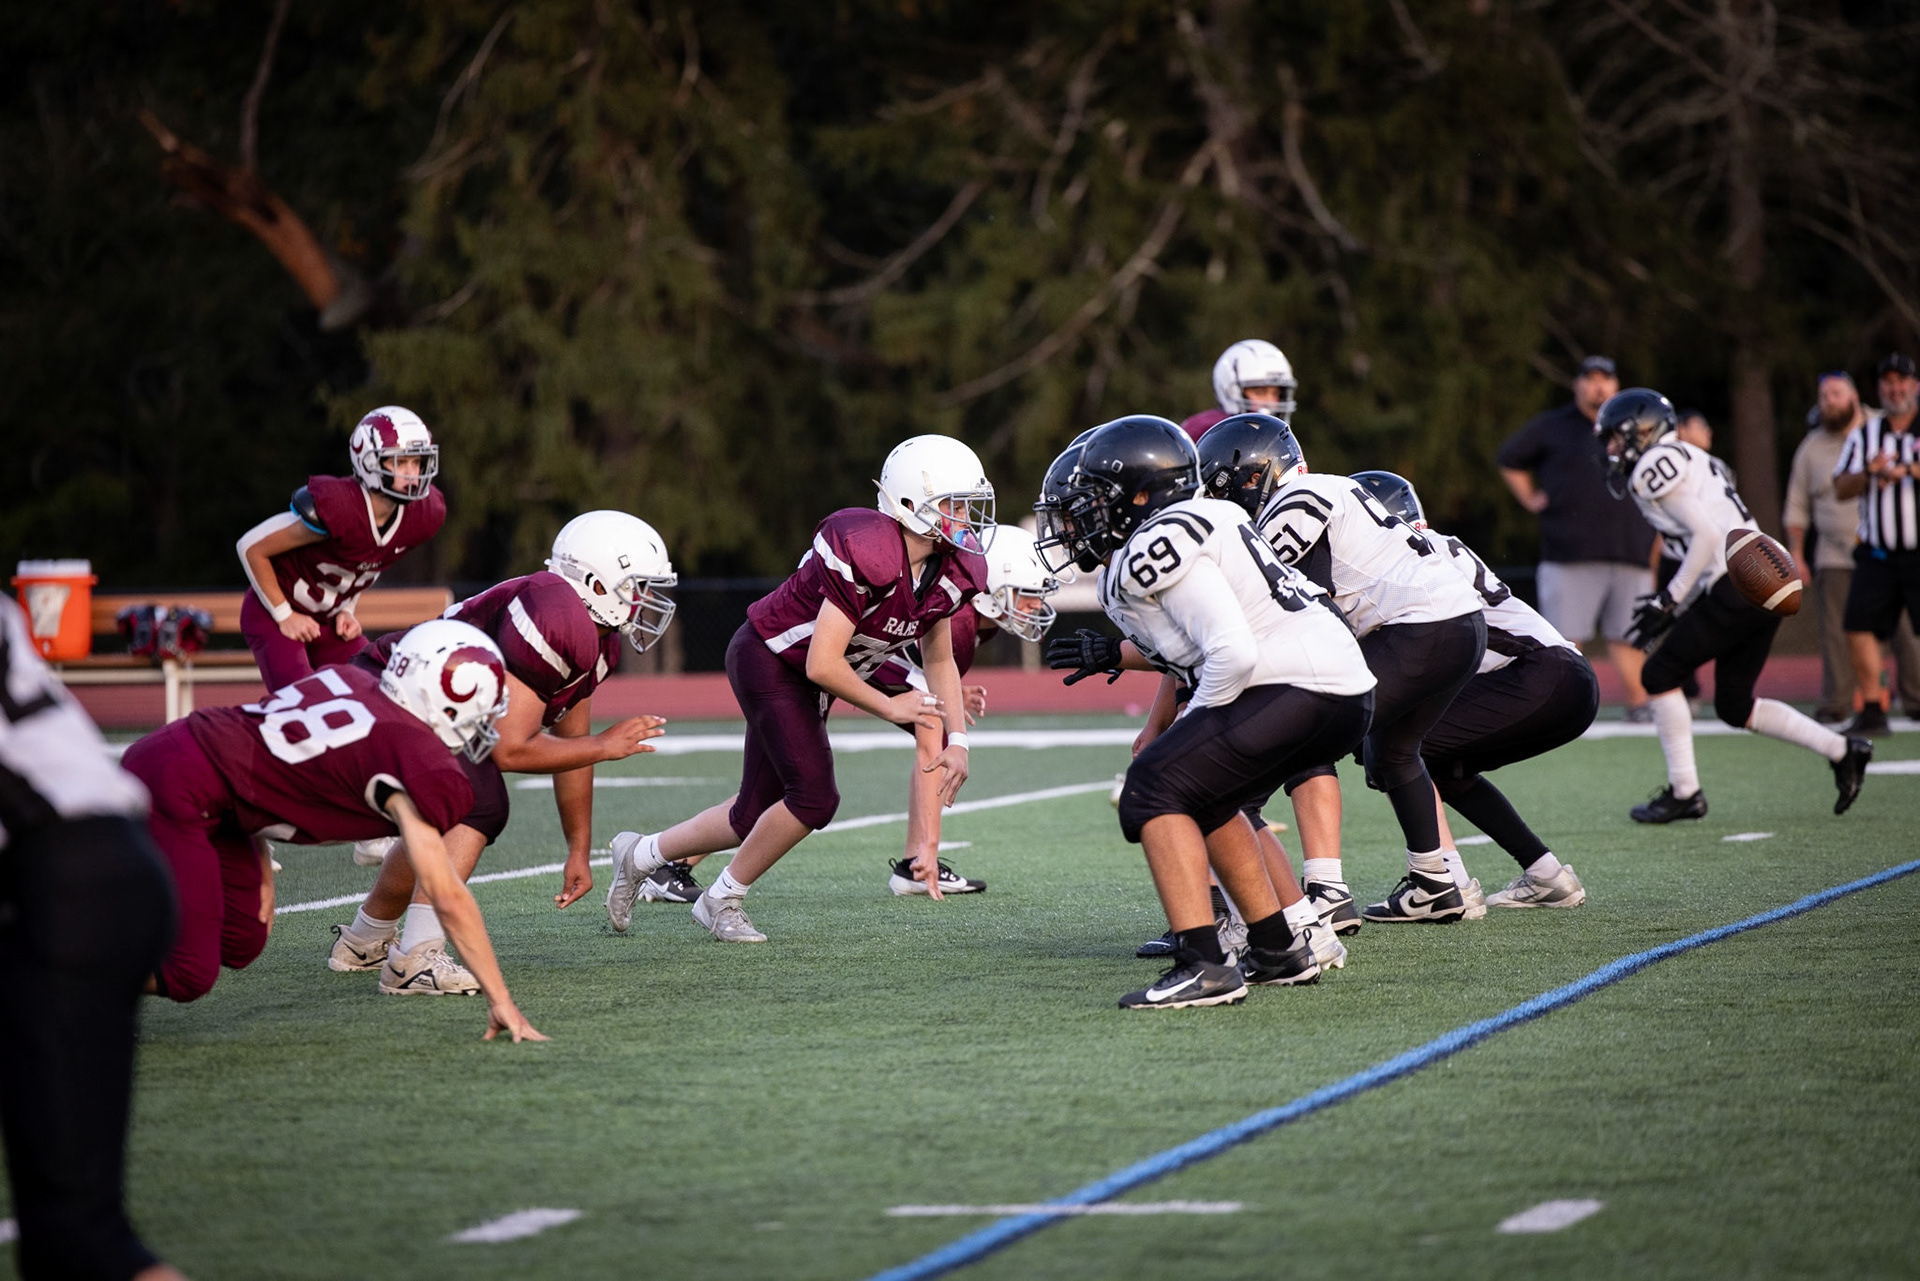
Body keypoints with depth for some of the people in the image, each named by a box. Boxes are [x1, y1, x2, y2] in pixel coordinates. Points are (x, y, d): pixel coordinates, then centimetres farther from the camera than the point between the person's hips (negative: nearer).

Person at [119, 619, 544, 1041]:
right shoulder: (423, 764, -14)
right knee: (189, 976, -10)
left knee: (240, 945, 18)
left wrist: (260, 867, 18)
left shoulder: (352, 678, 8)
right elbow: (448, 897, -14)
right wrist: (501, 1001, -9)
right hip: (177, 789, -9)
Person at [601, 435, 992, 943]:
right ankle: (721, 900, 3)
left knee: (757, 817, 10)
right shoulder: (869, 554, -33)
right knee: (814, 796, -17)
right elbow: (822, 664, -30)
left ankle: (643, 853, 32)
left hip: (809, 683, 9)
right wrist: (890, 707, -19)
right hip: (768, 658, -9)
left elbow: (940, 661, 7)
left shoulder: (951, 572, -7)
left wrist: (957, 739, -5)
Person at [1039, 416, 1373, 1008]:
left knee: (1155, 789, -10)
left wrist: (1188, 726, -7)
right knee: (1202, 798, 24)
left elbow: (1232, 654, -21)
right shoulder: (1189, 525, 18)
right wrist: (1114, 655, 22)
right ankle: (1285, 947, 28)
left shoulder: (1155, 551, -13)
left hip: (1299, 689, -10)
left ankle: (1203, 967, -18)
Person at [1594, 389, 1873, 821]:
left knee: (1661, 675, 0)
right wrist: (1674, 608, 18)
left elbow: (1707, 535, -15)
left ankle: (1684, 792, 2)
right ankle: (1841, 750, 11)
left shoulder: (1655, 467, -7)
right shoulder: (1680, 462, 23)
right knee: (1733, 705, 15)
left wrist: (1669, 600, -11)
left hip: (1740, 586, -10)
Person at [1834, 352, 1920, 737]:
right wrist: (1868, 473, -15)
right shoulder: (1864, 436, 12)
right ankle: (1872, 712, 1)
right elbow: (1840, 489, 4)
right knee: (1860, 628, -6)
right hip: (1877, 556, 3)